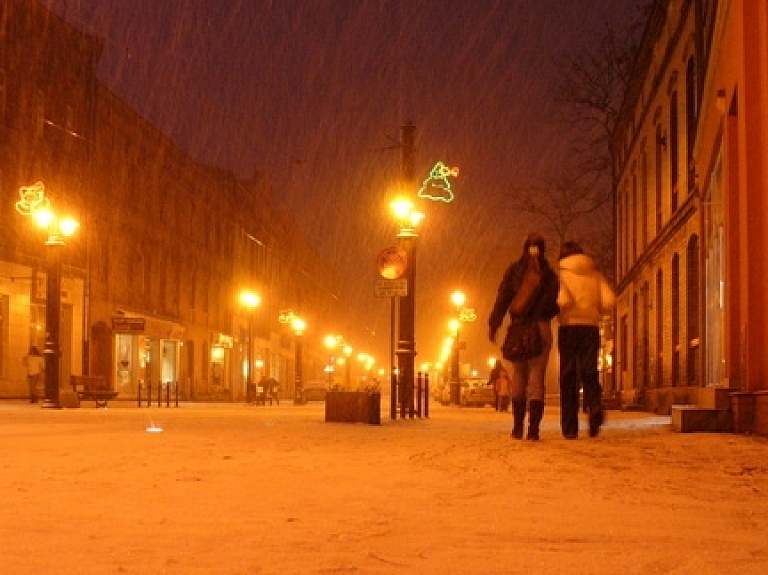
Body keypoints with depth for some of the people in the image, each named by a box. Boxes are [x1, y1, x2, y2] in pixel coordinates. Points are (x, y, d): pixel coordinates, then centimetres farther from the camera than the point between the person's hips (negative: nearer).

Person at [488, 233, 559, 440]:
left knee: (518, 379, 9)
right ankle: (533, 429, -8)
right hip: (542, 329, 0)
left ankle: (518, 428, 7)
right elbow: (554, 304, 1)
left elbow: (503, 298, -2)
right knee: (537, 380, 1)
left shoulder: (514, 270, 2)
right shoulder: (549, 274, 4)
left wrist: (494, 325, -2)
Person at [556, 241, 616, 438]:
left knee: (568, 377, 4)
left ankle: (570, 427, 3)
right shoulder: (595, 274, 10)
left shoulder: (562, 273, 0)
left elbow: (563, 300, -16)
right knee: (589, 372, 5)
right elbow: (609, 301, -1)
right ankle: (595, 408, -25)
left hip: (569, 327, -2)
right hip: (591, 326, 2)